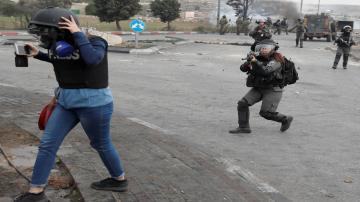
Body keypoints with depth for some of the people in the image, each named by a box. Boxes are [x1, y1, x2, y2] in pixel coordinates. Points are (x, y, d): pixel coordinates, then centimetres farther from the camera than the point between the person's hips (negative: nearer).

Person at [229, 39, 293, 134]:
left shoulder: (275, 60, -12)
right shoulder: (259, 58, 6)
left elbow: (265, 71, -30)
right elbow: (243, 68, 1)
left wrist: (255, 62, -36)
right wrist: (248, 63, -21)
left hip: (272, 90, -7)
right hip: (258, 88, 7)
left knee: (266, 113, -11)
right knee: (242, 103, -8)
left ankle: (285, 119, 14)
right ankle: (243, 127, 1)